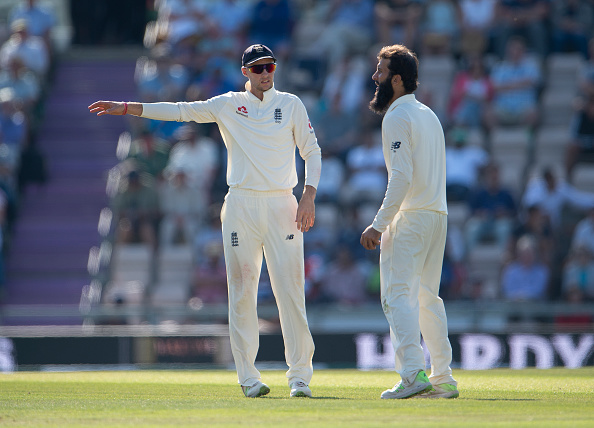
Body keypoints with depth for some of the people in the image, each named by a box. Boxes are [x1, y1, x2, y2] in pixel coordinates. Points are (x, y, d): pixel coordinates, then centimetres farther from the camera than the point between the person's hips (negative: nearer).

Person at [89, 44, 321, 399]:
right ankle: (249, 377, 3)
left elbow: (312, 151, 7)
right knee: (242, 291, -2)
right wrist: (126, 108, -4)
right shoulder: (227, 105, 8)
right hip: (241, 206, 1)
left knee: (290, 290, -6)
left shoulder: (291, 104, 8)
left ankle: (300, 376, -2)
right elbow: (181, 110, 4)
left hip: (282, 204, -1)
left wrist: (309, 197, -5)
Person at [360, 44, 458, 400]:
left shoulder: (397, 117, -11)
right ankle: (443, 380, 15)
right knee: (427, 297, 15)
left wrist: (379, 224, -21)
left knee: (397, 294, -12)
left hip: (409, 217, -9)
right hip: (438, 213, 9)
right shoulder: (429, 115, 18)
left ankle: (414, 374, -24)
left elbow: (402, 176, -20)